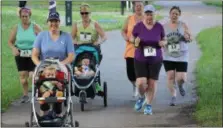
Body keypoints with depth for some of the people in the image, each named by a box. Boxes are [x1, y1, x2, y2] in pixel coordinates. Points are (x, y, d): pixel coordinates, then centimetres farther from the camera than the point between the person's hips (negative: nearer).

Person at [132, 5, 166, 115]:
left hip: (155, 60, 1)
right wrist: (135, 42, -18)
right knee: (141, 83, -10)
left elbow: (164, 40, 7)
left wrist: (163, 43, -16)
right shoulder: (138, 26, -7)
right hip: (140, 59, -1)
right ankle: (141, 97, 23)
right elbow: (132, 39, 5)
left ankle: (148, 105, 18)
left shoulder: (159, 27, -4)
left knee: (152, 83, 2)